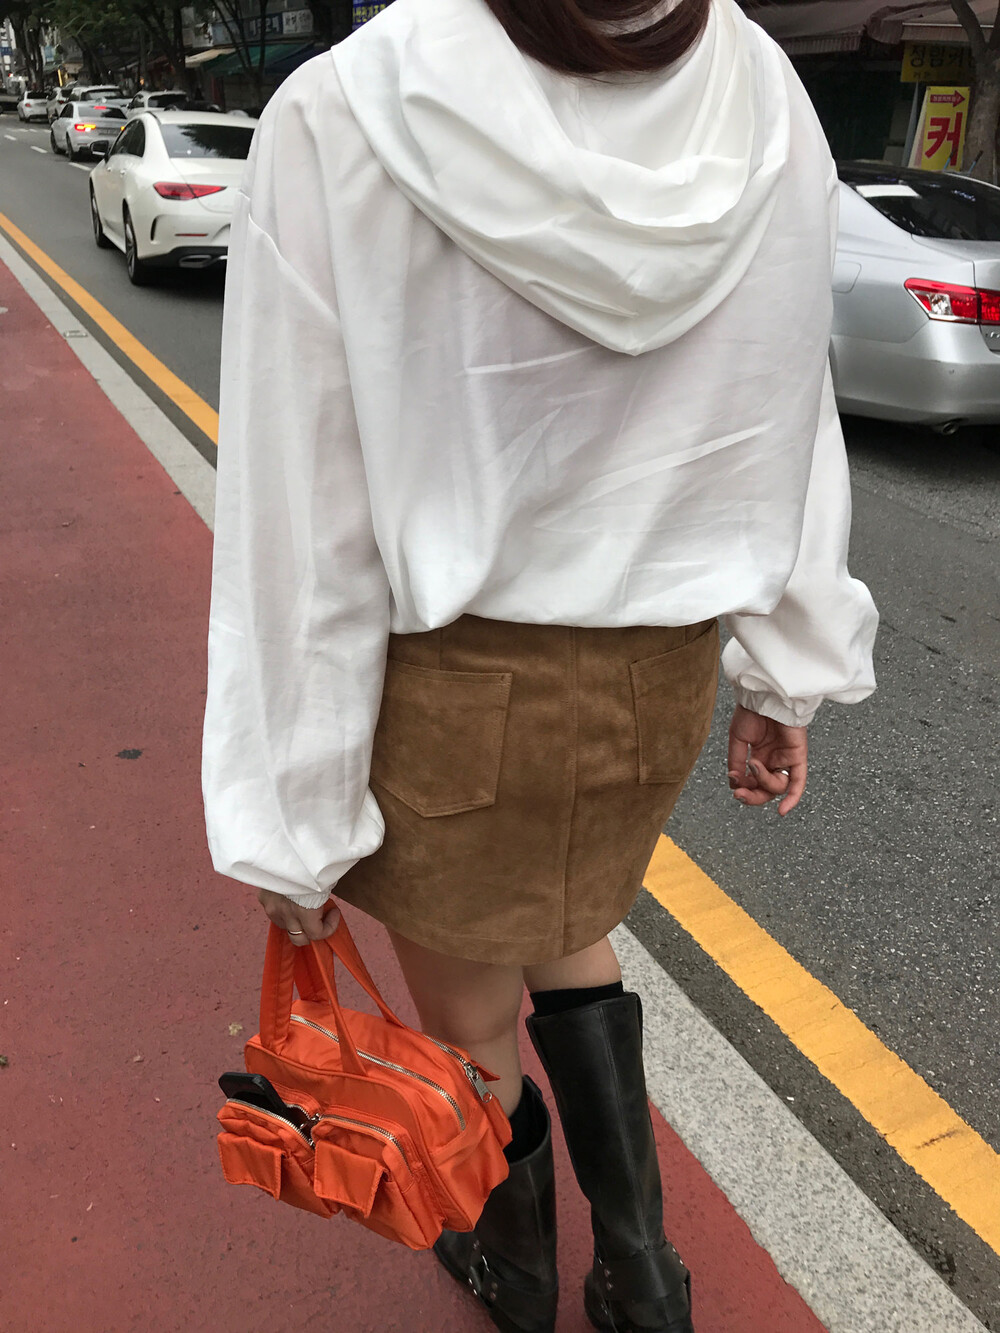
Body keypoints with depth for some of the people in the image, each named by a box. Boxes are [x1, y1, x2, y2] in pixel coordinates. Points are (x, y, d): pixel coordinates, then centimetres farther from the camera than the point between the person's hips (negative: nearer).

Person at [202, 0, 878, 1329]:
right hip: (669, 669, 4)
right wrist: (788, 672, 12)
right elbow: (788, 430, -1)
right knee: (566, 922, 32)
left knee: (468, 1014, 22)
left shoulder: (342, 125, -20)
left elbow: (307, 526, -18)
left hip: (457, 688, -4)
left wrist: (290, 812, -6)